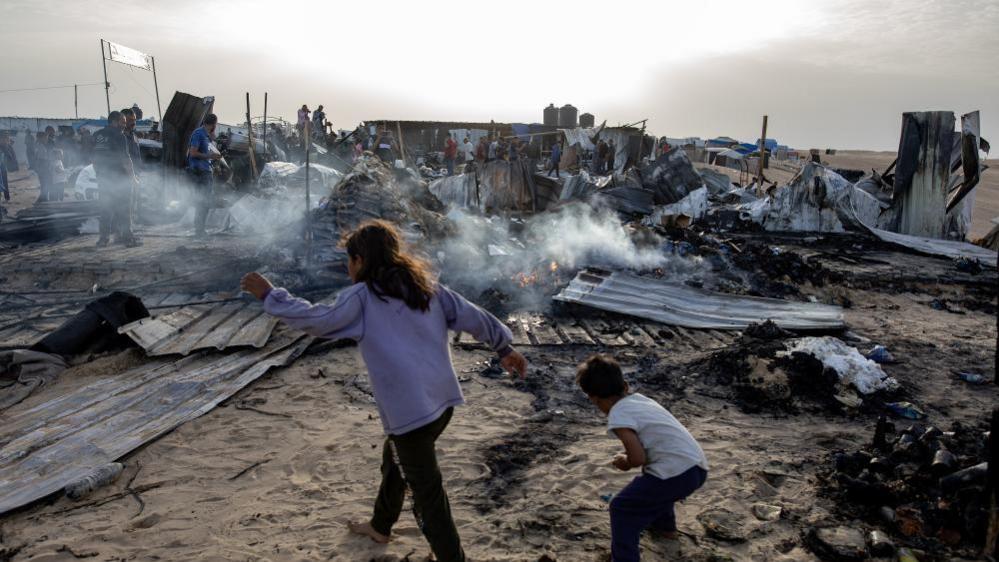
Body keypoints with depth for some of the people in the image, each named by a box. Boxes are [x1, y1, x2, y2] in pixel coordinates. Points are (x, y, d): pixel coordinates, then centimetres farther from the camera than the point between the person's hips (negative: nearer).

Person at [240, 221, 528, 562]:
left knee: (427, 491, 4)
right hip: (442, 400, 8)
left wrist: (269, 295, 5)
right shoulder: (426, 287, 7)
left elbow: (315, 320, -7)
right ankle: (380, 527, 51)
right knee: (395, 462, 30)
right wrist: (504, 347, 20)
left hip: (409, 410, -8)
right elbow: (473, 317, 8)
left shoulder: (361, 297, -10)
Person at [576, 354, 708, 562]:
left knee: (622, 508, 3)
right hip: (697, 467, 9)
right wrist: (629, 455, 23)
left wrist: (625, 463, 6)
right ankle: (666, 526, 58)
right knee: (654, 483, 39)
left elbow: (638, 458, -15)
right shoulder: (640, 399, 16)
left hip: (677, 474, -9)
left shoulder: (618, 416, -9)